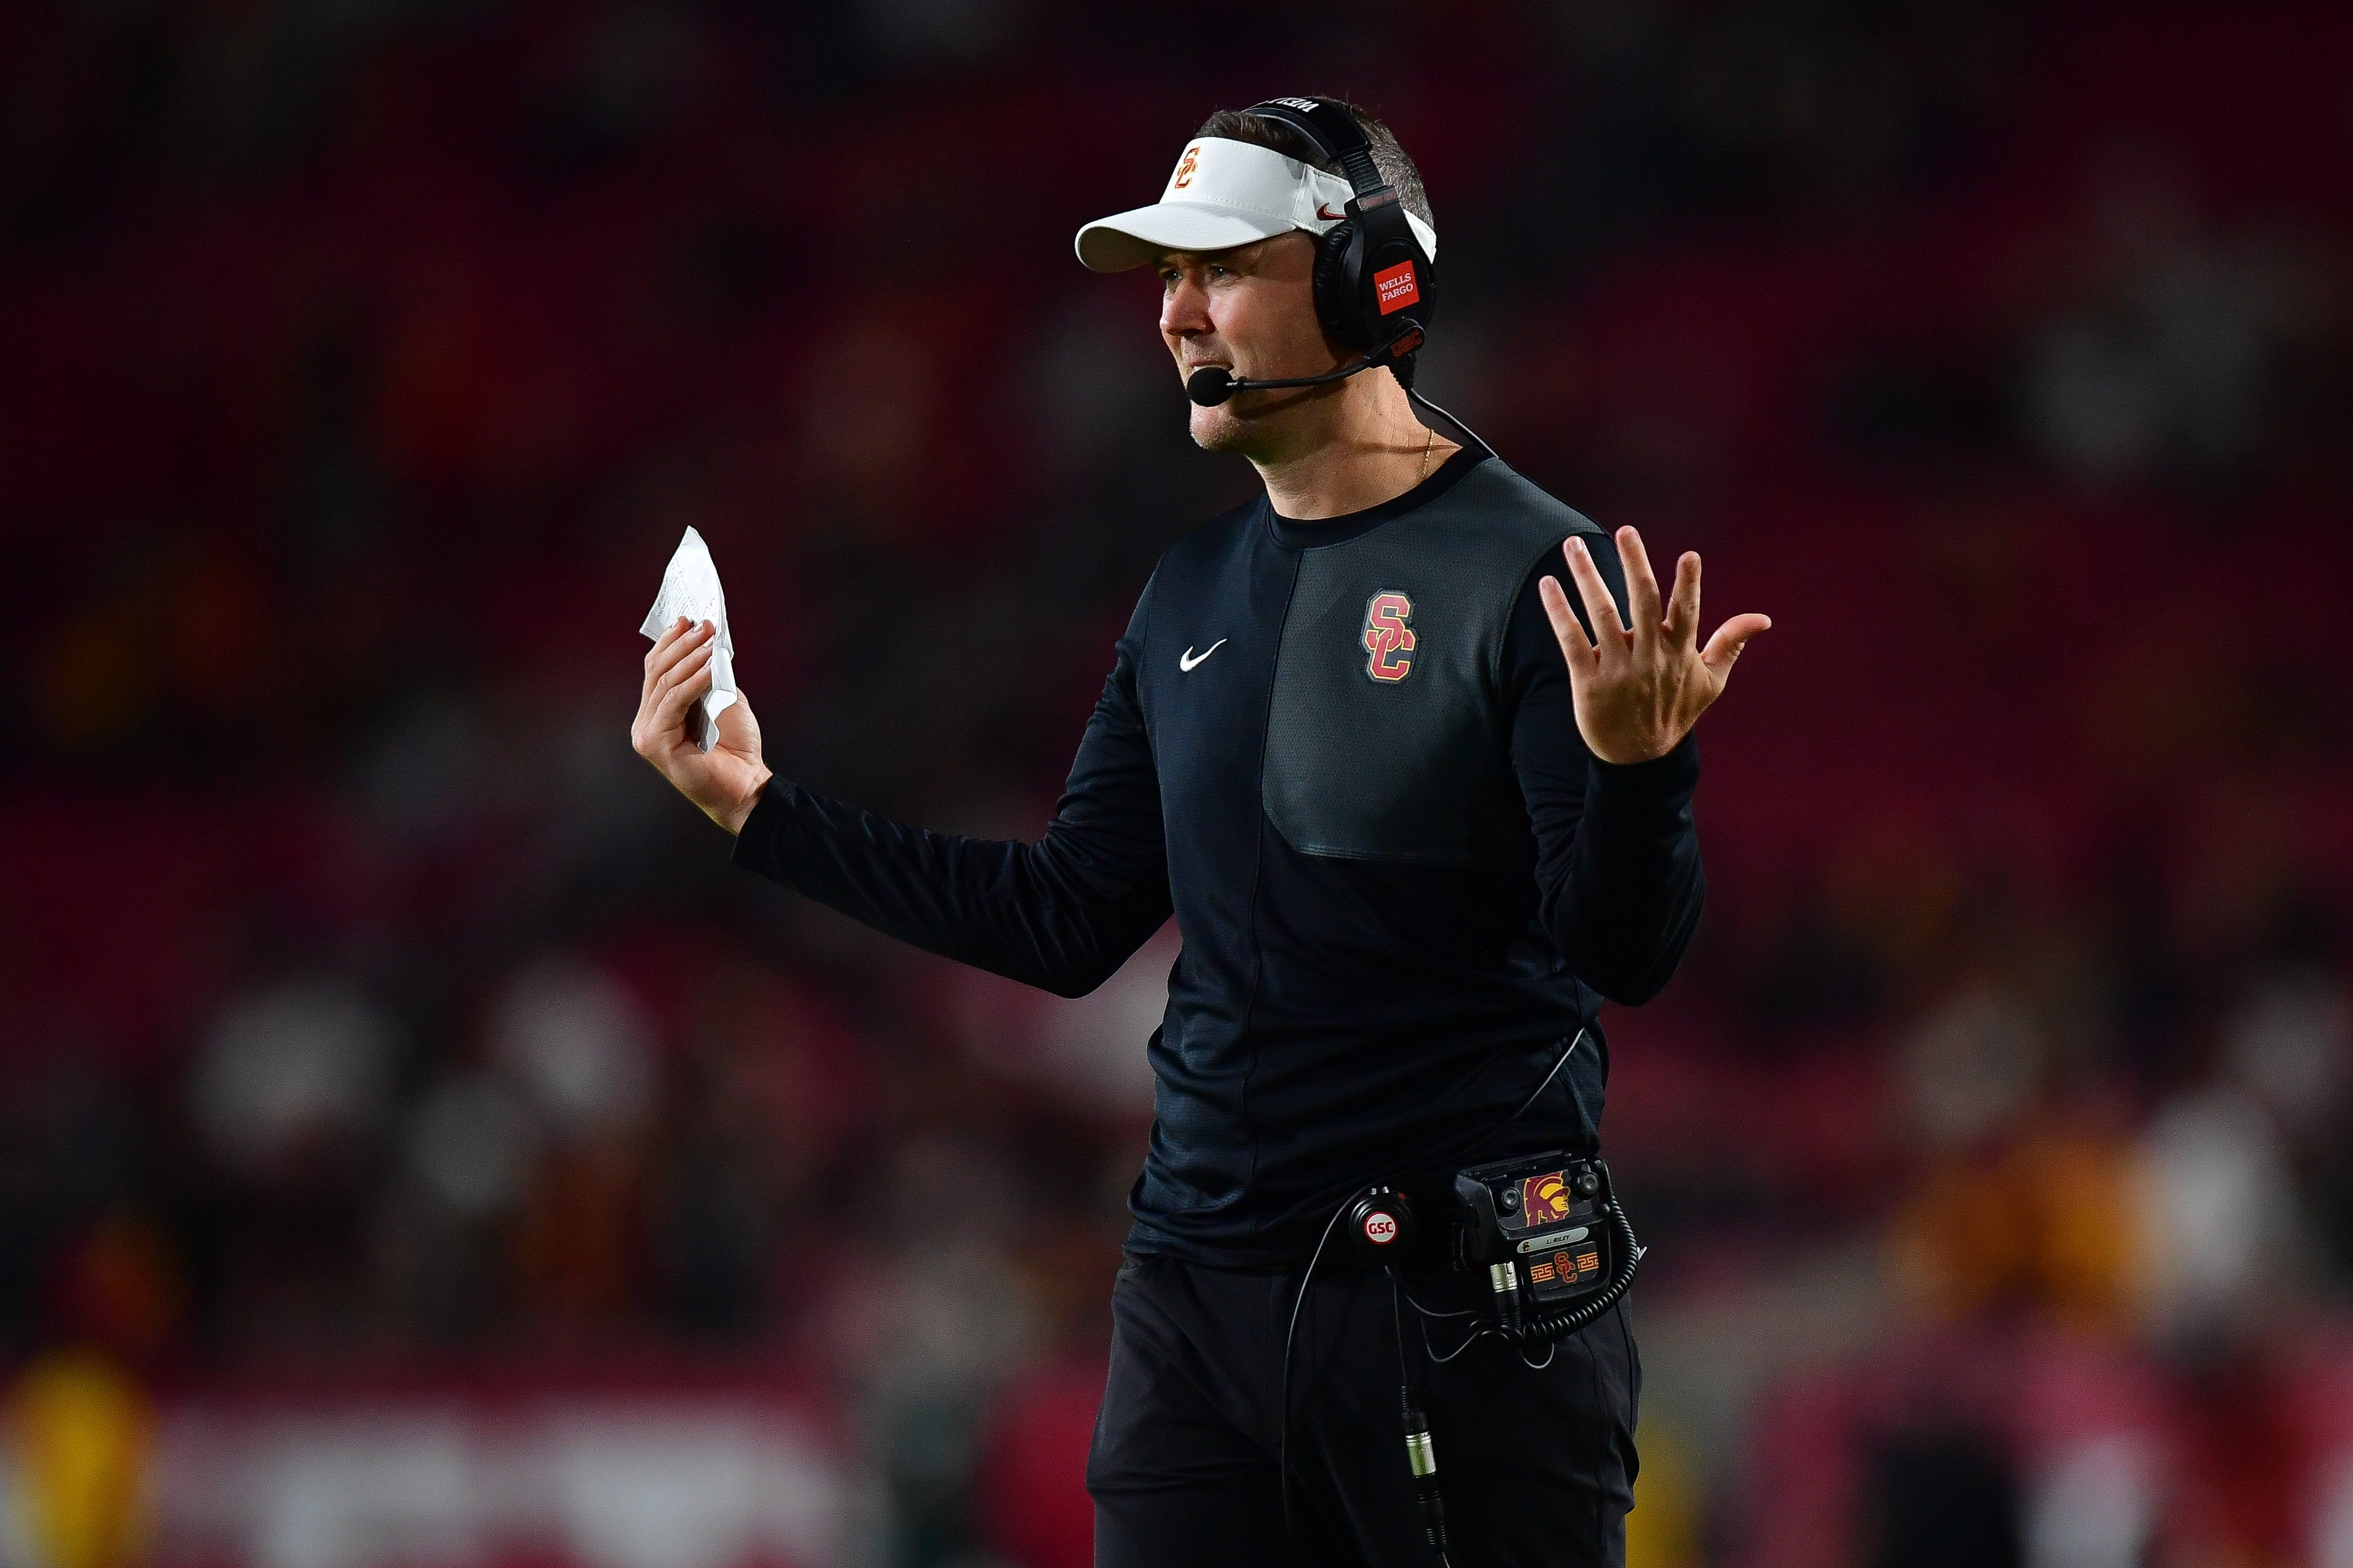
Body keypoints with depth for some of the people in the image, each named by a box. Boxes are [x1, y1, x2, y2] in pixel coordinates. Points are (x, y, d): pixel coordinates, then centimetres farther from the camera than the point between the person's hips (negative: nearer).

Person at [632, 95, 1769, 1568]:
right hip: (1200, 1283, 6)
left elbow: (1627, 951, -14)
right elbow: (1069, 922, 14)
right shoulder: (1195, 593, 11)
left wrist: (1634, 765, -35)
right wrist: (761, 807, 12)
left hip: (1468, 1316, -6)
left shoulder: (1535, 571, -9)